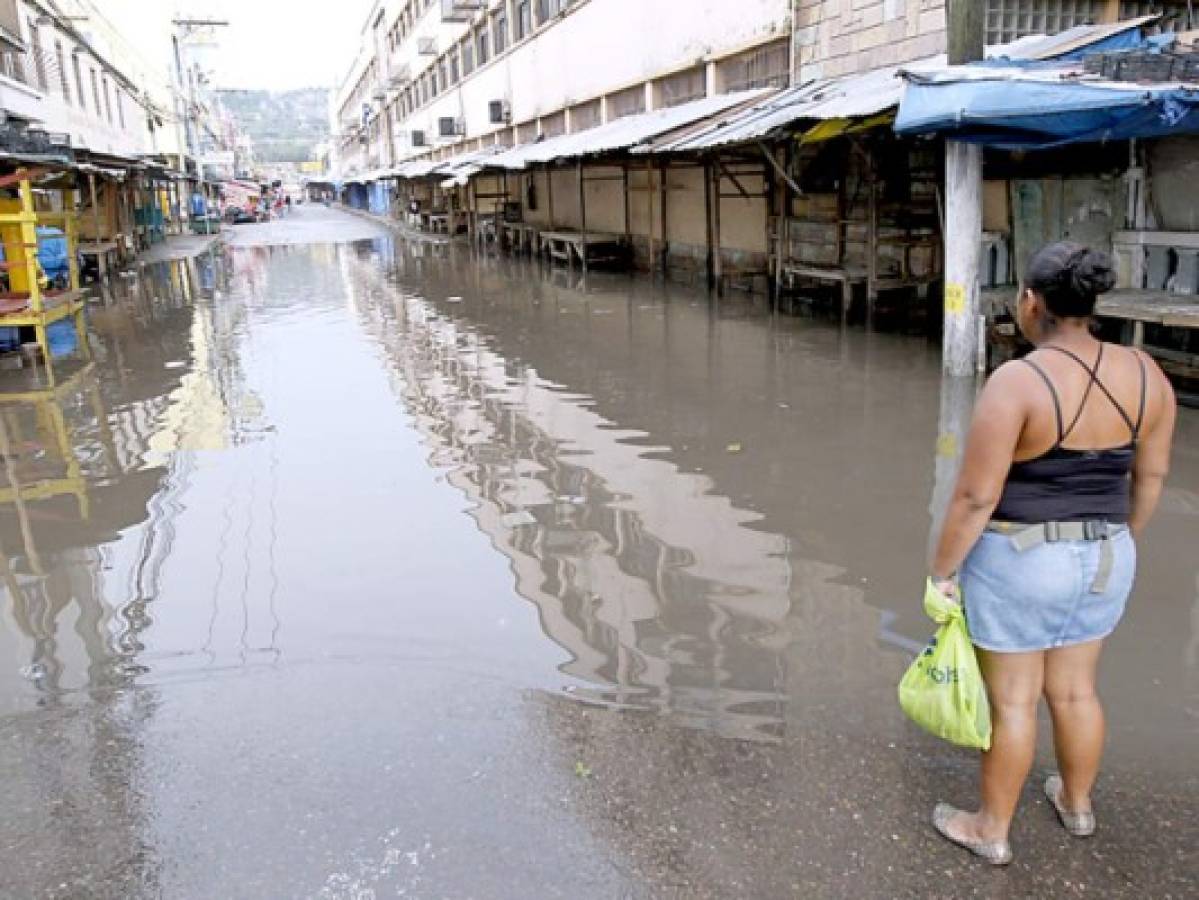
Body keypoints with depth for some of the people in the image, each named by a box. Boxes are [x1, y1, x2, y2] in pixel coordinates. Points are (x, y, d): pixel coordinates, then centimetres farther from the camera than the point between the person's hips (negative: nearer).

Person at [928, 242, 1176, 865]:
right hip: (1102, 559, 6)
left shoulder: (1017, 381, -23)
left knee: (1011, 699, 9)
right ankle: (1078, 804, 44)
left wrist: (943, 569, -10)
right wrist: (1123, 540, 22)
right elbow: (1151, 475, 7)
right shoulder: (1143, 373, -4)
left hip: (1019, 563, -6)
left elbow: (976, 497, -21)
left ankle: (992, 830, 27)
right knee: (1074, 688, 24)